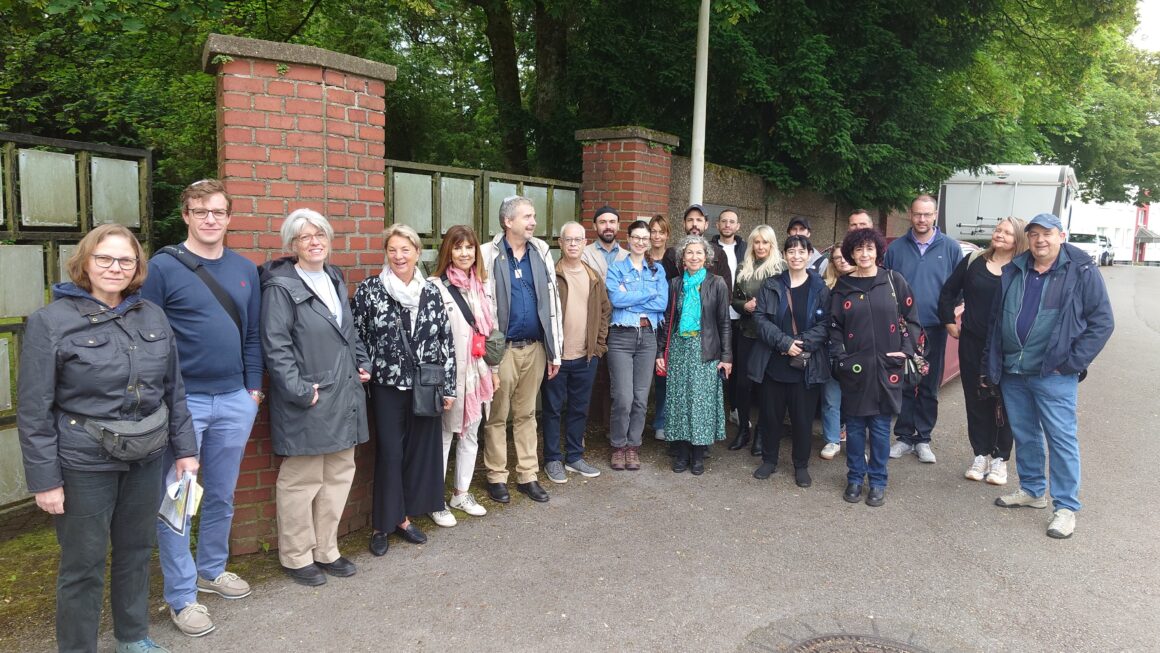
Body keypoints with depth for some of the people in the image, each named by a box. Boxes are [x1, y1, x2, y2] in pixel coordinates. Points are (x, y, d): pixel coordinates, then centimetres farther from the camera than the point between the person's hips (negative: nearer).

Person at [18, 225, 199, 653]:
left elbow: (174, 389, 9)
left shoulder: (153, 317, 3)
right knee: (83, 564, 9)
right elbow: (33, 410, -9)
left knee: (137, 551, 18)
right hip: (83, 463, -4)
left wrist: (184, 448, 8)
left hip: (146, 459, 4)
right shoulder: (51, 321, -9)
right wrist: (45, 479, -10)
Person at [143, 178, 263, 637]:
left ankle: (212, 569, 34)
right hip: (181, 401, -4)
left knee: (222, 496, 16)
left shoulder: (245, 270, 7)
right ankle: (182, 595, 17)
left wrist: (254, 386, 7)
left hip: (235, 400, 4)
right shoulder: (163, 267, -7)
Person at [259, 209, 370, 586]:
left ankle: (326, 551, 28)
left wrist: (363, 363, 11)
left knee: (340, 474, 13)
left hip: (344, 398, 8)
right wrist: (301, 391, -18)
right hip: (306, 403, -8)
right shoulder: (281, 287, -10)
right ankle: (297, 557, 21)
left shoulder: (334, 280, 14)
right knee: (302, 480, 4)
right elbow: (275, 347, -15)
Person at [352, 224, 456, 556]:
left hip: (426, 388, 3)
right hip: (388, 387, -3)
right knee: (389, 454, 2)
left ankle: (404, 517, 26)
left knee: (420, 450, 9)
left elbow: (446, 341, 4)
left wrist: (449, 387, 2)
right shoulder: (369, 290, -5)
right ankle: (382, 525, 18)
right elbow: (355, 337, -1)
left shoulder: (431, 291, 2)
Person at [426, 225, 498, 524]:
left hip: (478, 373, 7)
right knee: (443, 436, 4)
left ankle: (461, 493, 31)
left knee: (470, 434, 16)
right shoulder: (436, 287, -12)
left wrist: (494, 370, 15)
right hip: (450, 374, -6)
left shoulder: (482, 286, 10)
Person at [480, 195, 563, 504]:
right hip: (502, 348, -4)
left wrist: (555, 350, 5)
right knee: (497, 416, 9)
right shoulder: (489, 255, -8)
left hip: (535, 347, 4)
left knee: (526, 414, 15)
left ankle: (527, 476, 25)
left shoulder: (541, 252, 5)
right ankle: (496, 477, 22)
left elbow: (552, 301, 7)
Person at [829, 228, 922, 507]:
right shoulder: (843, 286, 5)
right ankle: (855, 478, 21)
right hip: (854, 368, 1)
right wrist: (839, 357, -4)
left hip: (887, 367, -1)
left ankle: (878, 481, 19)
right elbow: (834, 326, 6)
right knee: (855, 426, 7)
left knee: (880, 426, 5)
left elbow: (911, 318, 5)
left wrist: (906, 350, -4)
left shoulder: (894, 281, 2)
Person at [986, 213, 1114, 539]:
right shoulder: (1013, 271, 9)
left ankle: (1066, 507, 9)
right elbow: (996, 318, 15)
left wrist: (1072, 362, -11)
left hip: (1053, 375, -5)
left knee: (1061, 438, -1)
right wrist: (992, 363, 10)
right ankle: (1032, 490, 32)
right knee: (1024, 435, 16)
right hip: (1012, 372, 5)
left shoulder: (1082, 272, -5)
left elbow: (1102, 322, -5)